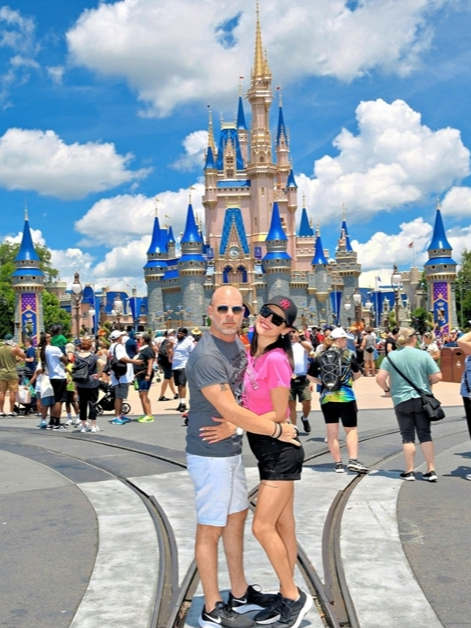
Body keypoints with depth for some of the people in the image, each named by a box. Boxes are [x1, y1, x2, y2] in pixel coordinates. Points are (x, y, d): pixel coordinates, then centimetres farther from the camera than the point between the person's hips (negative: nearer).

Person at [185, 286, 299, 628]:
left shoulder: (238, 342, 5)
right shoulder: (207, 356, -23)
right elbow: (231, 411, -24)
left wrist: (270, 413, 5)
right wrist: (277, 430, -14)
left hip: (232, 448, 9)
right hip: (211, 454, -9)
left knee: (237, 517, 18)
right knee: (211, 528, 3)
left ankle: (240, 594, 34)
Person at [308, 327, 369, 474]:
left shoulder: (320, 357, 4)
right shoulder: (349, 354, 0)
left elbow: (311, 376, 8)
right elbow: (358, 374, 7)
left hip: (326, 397, 2)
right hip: (345, 396, -2)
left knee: (332, 431, 7)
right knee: (351, 429, 7)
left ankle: (337, 463, 10)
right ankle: (353, 460, -5)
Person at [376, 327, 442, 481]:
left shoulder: (391, 357, -5)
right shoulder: (424, 355, -5)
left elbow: (380, 378, -11)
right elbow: (437, 377, -7)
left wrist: (387, 389, 7)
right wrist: (425, 382, 12)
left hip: (402, 401, 0)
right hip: (422, 399, 0)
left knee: (408, 436, 8)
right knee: (425, 435, 9)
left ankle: (409, 471, 11)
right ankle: (431, 470, 9)